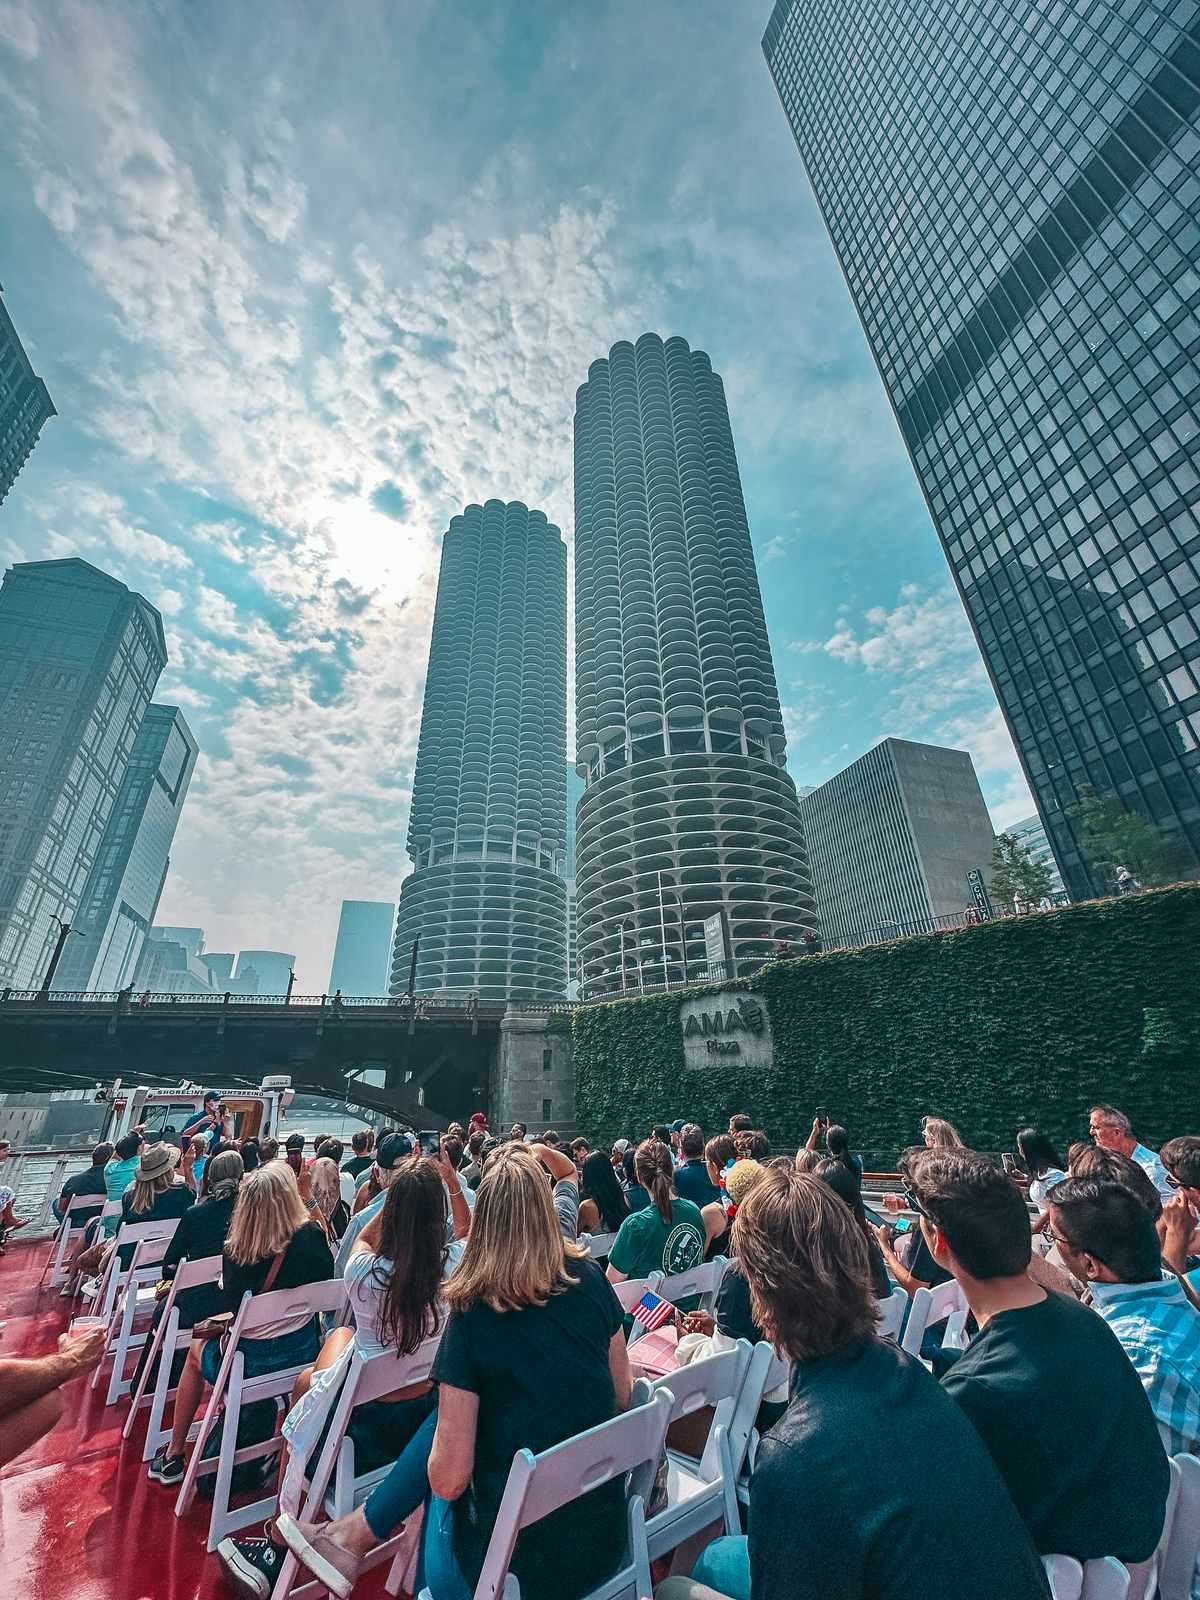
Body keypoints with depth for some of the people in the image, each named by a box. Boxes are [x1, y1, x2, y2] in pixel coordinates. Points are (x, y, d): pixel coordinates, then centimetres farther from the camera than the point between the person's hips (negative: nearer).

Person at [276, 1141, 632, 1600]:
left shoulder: (472, 1312, -20)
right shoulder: (590, 1279, -10)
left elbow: (448, 1479, -14)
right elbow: (622, 1396, 3)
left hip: (523, 1559, -4)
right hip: (604, 1536, 4)